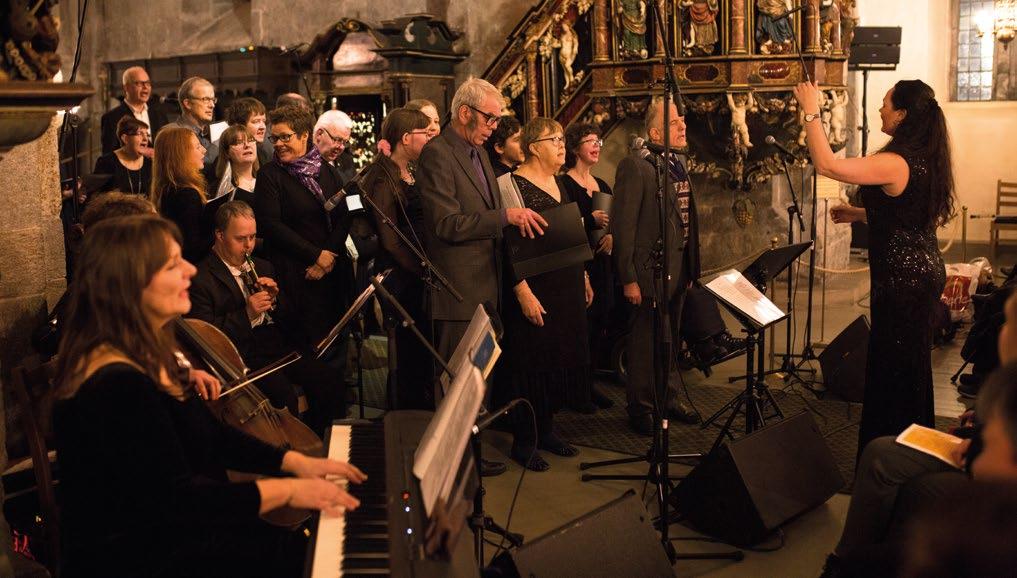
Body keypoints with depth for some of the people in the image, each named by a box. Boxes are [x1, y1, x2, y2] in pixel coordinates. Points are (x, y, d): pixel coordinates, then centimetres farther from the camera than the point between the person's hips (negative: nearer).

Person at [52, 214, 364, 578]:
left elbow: (207, 435, 12)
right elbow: (179, 501, -27)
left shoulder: (147, 355, 5)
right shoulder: (118, 387, -27)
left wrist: (293, 462, 2)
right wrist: (286, 490, -22)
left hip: (166, 528, 9)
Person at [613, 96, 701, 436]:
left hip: (678, 268, 8)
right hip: (651, 269, -8)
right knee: (646, 342, 3)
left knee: (670, 339, 19)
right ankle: (640, 408, 16)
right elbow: (623, 226, -17)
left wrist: (690, 268, 14)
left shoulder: (677, 165, 13)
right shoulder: (635, 166, -15)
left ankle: (666, 398, 34)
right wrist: (629, 278, -19)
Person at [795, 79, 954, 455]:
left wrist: (811, 112, -17)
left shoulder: (895, 164, -22)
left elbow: (826, 165, -26)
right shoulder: (926, 160, 7)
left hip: (903, 279, -10)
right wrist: (858, 214, 15)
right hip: (925, 272, 10)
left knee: (891, 372, 0)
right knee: (911, 370, 21)